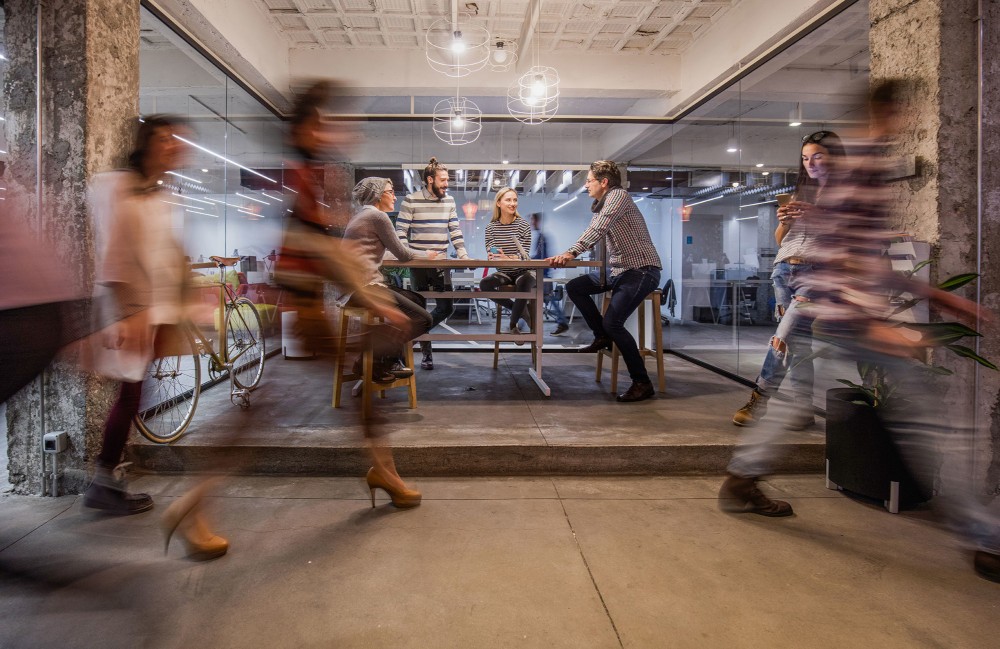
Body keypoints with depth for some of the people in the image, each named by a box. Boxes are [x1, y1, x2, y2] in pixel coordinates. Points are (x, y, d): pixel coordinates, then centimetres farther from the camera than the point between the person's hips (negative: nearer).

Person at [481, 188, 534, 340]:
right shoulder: (491, 227, 1)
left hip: (524, 271, -3)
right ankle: (520, 309, -8)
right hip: (504, 272, 3)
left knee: (523, 285, -37)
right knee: (484, 284, -27)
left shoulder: (523, 225, -7)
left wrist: (508, 258, -35)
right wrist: (492, 256, -27)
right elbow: (490, 254, -1)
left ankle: (513, 325, -14)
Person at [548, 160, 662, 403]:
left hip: (642, 270, -10)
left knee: (612, 321, -22)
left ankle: (642, 383, -13)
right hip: (619, 270, 10)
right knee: (574, 287, 6)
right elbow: (595, 234, 13)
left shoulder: (618, 196, -12)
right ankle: (602, 337, 14)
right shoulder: (602, 206, 16)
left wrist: (572, 252, -33)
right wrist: (566, 255, 0)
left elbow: (598, 229, -26)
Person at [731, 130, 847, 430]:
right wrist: (784, 221, 0)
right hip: (784, 269, 5)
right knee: (797, 338, 0)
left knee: (785, 336, -17)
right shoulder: (801, 192, 21)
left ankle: (760, 398, -9)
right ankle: (804, 407, 3)